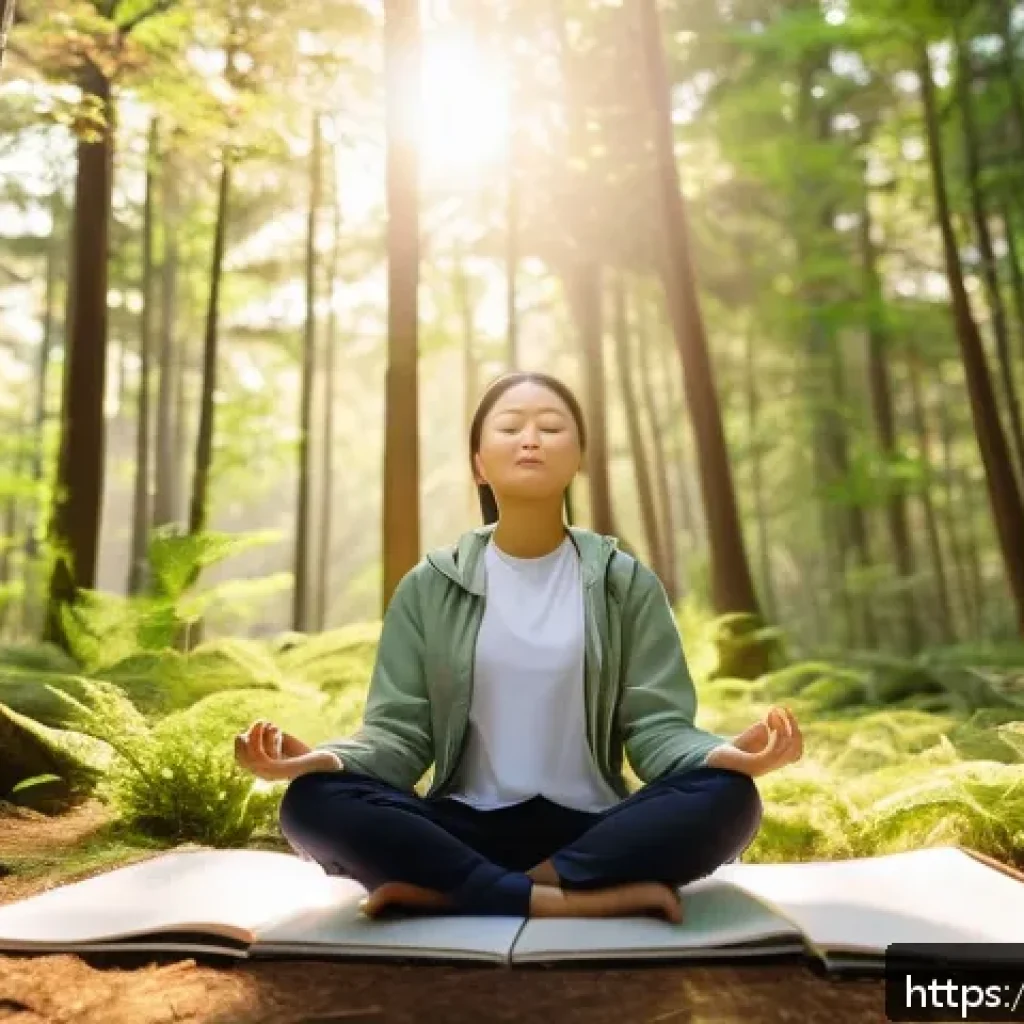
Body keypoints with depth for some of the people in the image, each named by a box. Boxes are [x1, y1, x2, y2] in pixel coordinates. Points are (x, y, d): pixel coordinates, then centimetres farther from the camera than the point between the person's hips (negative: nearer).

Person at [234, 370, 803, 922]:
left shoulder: (626, 584, 4)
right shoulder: (430, 588, 4)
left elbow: (657, 728, -3)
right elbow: (399, 734, 0)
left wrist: (723, 753, -26)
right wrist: (325, 757, -23)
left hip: (590, 828, 1)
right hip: (466, 827, 0)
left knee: (727, 798, -29)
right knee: (313, 802, -26)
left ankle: (444, 892, -22)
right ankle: (583, 900, -25)